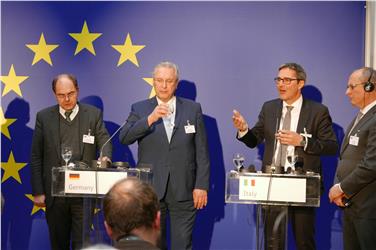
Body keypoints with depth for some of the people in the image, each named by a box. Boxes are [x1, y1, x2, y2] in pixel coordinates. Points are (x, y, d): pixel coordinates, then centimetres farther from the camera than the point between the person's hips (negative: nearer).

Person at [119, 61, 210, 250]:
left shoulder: (193, 109, 5)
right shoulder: (140, 109, 6)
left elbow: (202, 152, 4)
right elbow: (124, 138, -9)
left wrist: (201, 186, -2)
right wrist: (150, 119, -20)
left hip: (183, 190, 0)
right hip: (151, 190, 1)